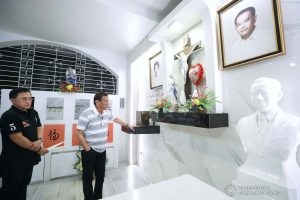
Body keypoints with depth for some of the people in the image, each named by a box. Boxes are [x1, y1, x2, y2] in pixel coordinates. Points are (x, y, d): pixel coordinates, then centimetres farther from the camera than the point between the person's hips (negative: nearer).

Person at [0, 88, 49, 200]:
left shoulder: (33, 113, 3)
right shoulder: (9, 116, -21)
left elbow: (39, 127, 8)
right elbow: (18, 138, -23)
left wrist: (39, 140, -12)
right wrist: (38, 150, -15)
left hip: (29, 157, 7)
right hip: (13, 161, -7)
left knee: (23, 185, 22)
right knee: (9, 189, 12)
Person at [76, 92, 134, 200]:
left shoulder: (106, 112, 0)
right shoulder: (86, 114, -21)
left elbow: (115, 119, 18)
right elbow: (79, 134, -18)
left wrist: (127, 125, 27)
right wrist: (87, 150, -17)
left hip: (102, 151, 7)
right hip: (90, 151, -6)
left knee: (101, 176, 19)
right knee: (88, 177, 11)